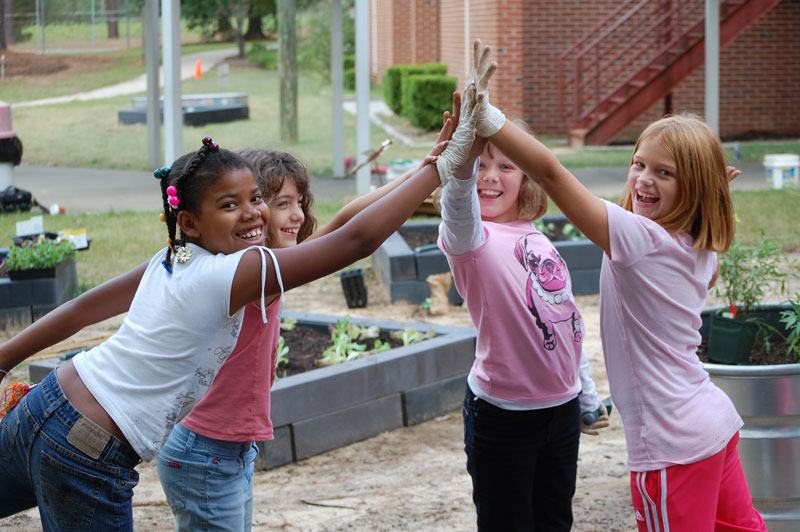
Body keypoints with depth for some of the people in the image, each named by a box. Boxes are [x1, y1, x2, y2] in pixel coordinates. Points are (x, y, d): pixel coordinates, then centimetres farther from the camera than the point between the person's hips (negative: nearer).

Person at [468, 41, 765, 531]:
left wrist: (486, 118, -31)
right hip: (718, 423, 9)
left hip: (674, 446, -9)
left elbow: (551, 173, -27)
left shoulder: (638, 237, -20)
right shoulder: (700, 249, 5)